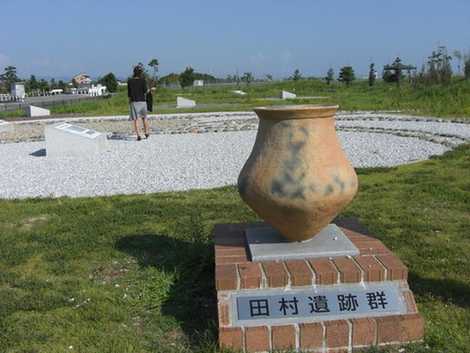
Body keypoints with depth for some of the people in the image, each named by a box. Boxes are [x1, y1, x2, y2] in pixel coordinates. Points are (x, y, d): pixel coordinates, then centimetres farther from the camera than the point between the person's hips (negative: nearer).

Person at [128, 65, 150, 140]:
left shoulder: (130, 81, 0)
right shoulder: (143, 80, -6)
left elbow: (129, 93, 4)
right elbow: (145, 91, -6)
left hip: (133, 102, 0)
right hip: (142, 101, 0)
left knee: (134, 119, 1)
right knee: (144, 117, 20)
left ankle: (138, 135, -7)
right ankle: (146, 132, 19)